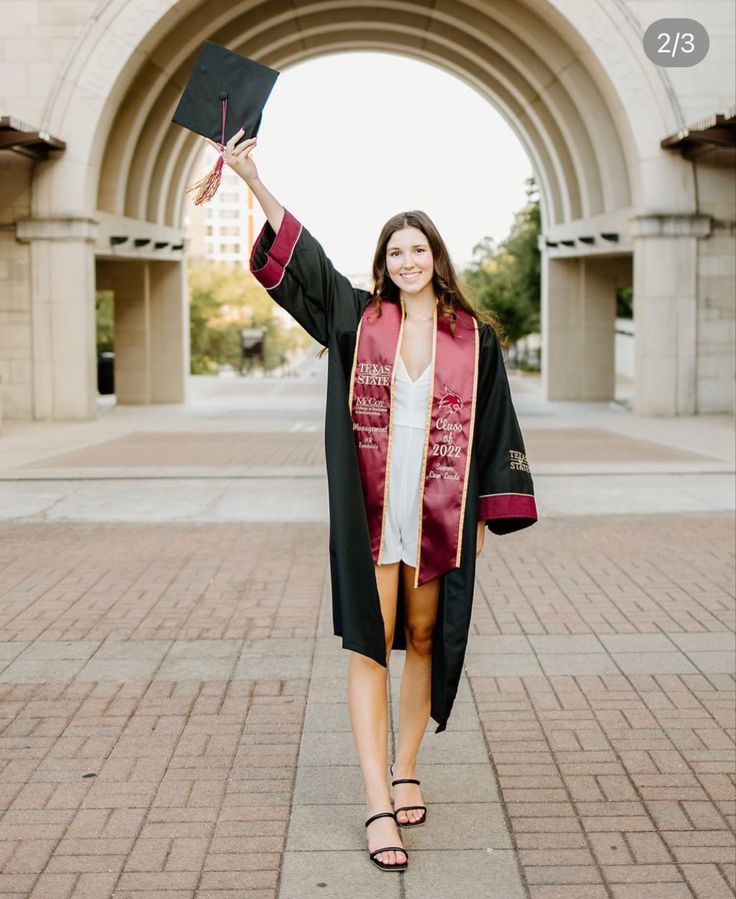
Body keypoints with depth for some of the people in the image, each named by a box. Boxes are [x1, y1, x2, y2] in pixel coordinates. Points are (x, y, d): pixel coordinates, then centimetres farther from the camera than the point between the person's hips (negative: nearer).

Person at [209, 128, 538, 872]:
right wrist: (253, 181, -11)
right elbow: (300, 254, -2)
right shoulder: (358, 319, 4)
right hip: (370, 513, -1)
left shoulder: (474, 337, 4)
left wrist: (487, 514, 2)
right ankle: (378, 805, -4)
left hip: (441, 517, 1)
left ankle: (406, 771, 27)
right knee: (369, 647, -5)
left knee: (423, 641, 11)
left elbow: (493, 428, 5)